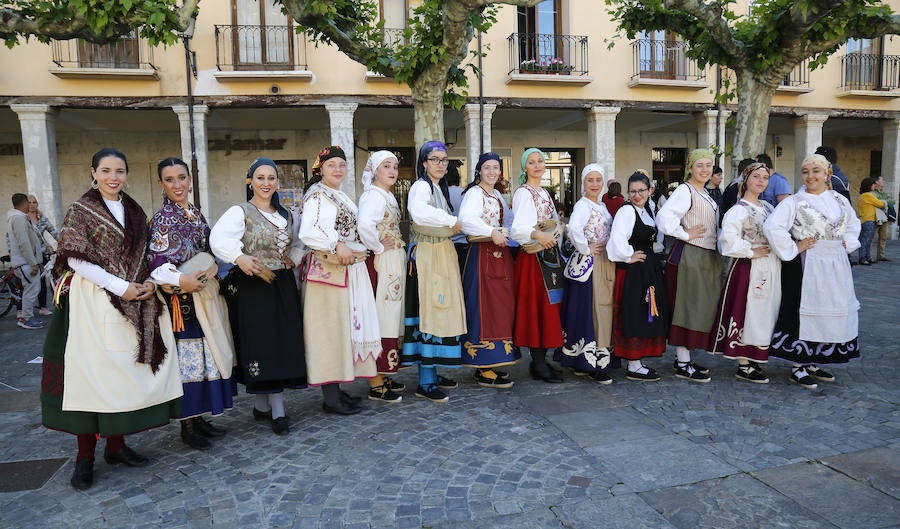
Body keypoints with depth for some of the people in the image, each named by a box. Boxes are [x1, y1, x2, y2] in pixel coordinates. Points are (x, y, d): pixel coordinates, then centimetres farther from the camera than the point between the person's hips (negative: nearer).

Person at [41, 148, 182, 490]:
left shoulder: (135, 212, 12)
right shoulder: (81, 211, -3)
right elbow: (76, 260, -10)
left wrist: (149, 282, -4)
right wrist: (121, 287, -15)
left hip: (133, 303, 5)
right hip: (93, 303, -5)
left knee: (124, 368, 7)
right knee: (91, 370, -2)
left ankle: (116, 444, 19)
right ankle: (85, 456, 8)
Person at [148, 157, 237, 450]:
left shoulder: (196, 214, 12)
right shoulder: (162, 219, -9)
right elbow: (157, 264, -17)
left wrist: (213, 271, 4)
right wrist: (180, 280, -29)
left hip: (206, 295, 8)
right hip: (183, 299, -7)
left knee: (206, 356, 12)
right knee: (186, 359, -2)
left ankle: (199, 417, 24)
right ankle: (187, 425, 10)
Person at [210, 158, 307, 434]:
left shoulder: (285, 215, 15)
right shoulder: (240, 212, -4)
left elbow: (298, 241, 26)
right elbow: (218, 239, -20)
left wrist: (294, 258, 6)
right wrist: (239, 258, -36)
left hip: (283, 287, 6)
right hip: (252, 287, -6)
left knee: (283, 344, 6)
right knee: (261, 346, -4)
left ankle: (263, 405, 20)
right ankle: (277, 411, 4)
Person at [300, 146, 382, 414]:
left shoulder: (342, 196, 20)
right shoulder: (317, 195, -8)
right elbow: (307, 233, -22)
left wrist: (355, 250, 15)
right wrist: (337, 246, -27)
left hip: (349, 269, 9)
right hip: (327, 269, -9)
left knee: (345, 325, 11)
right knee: (330, 327, -6)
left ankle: (335, 389, 20)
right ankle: (330, 397, 1)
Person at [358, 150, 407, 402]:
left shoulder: (388, 196, 17)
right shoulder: (373, 195, -14)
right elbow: (364, 226, -33)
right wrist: (377, 249, -20)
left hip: (393, 264, 10)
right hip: (380, 264, -10)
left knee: (388, 318, 14)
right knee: (379, 318, -5)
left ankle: (382, 376, 24)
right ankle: (375, 385, 3)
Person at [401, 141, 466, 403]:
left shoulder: (441, 188, 19)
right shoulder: (421, 186, -11)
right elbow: (418, 211, -33)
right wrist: (451, 221, -23)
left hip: (444, 253, 10)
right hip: (426, 254, -9)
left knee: (440, 309, 11)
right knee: (428, 311, -8)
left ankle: (432, 373, 22)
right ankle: (425, 383, -2)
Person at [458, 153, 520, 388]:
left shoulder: (497, 195, 20)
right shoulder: (474, 193, -8)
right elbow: (465, 220, -26)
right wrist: (492, 233, -27)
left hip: (499, 255, 9)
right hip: (482, 255, -9)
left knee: (500, 307, 10)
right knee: (485, 308, -8)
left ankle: (491, 364, 20)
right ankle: (484, 371, -2)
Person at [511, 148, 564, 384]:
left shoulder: (544, 193, 18)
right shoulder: (523, 193, -9)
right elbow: (516, 228, -22)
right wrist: (538, 235, -36)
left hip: (550, 254, 9)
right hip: (534, 257, -9)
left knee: (550, 306, 9)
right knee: (537, 306, -7)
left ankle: (540, 361, 16)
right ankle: (538, 364, 0)